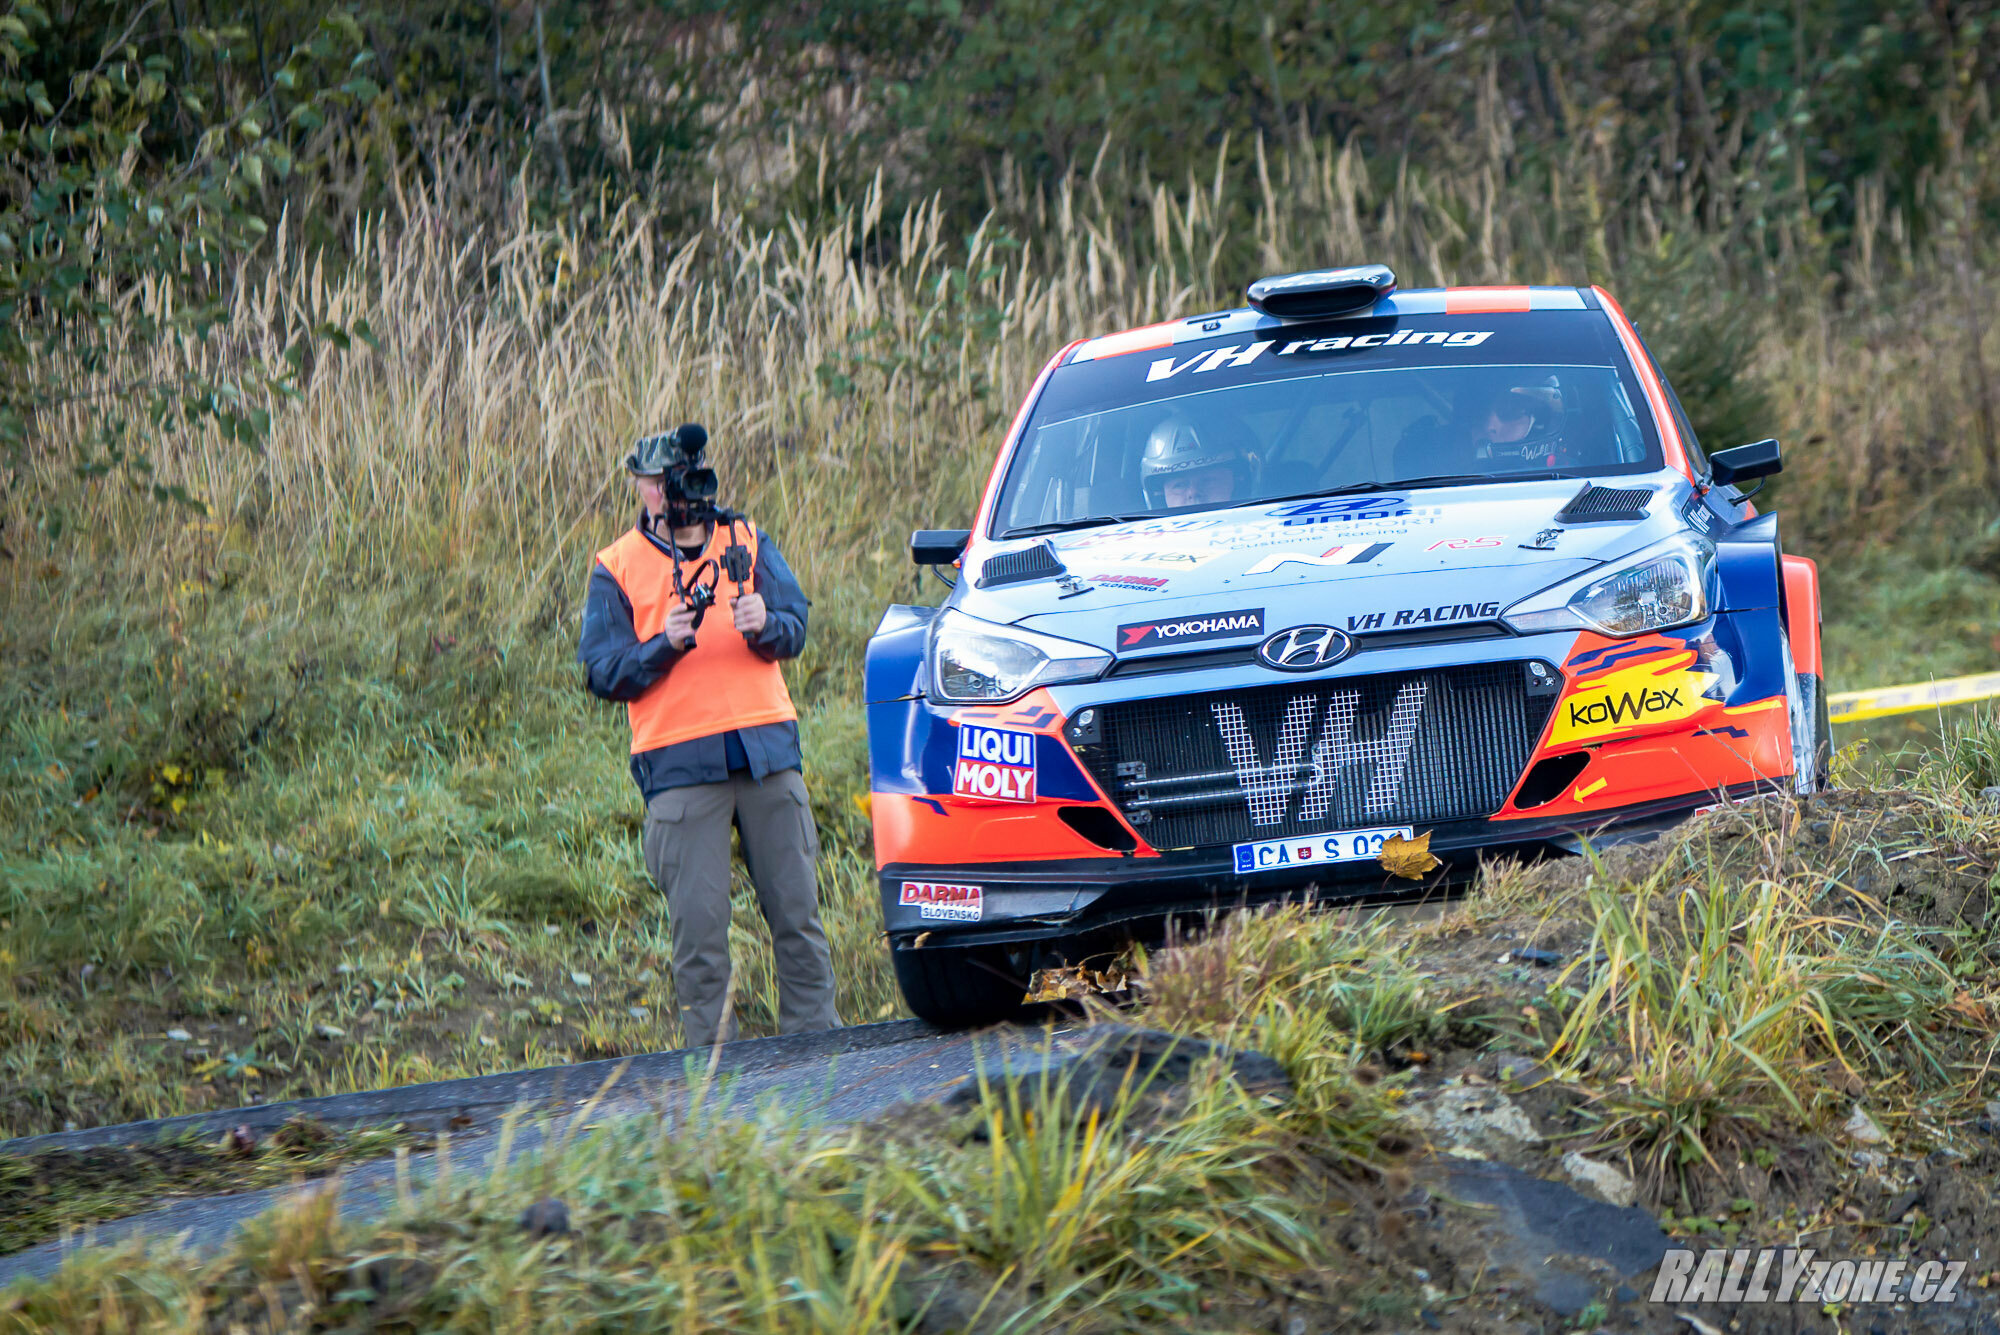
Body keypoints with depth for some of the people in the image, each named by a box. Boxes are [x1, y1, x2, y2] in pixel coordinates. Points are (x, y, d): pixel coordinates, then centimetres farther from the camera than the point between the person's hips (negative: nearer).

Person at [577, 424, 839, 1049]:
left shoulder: (747, 543, 14)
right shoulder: (616, 568, 8)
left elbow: (794, 628, 4)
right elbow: (602, 672, 1)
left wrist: (763, 624, -18)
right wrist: (665, 644, -15)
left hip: (767, 747, 2)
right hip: (680, 762, -2)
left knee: (795, 904, 3)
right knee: (697, 920, -6)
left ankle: (814, 1033, 10)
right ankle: (711, 1048, -1)